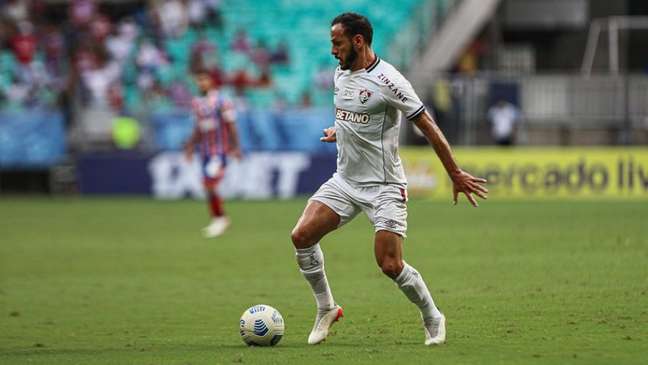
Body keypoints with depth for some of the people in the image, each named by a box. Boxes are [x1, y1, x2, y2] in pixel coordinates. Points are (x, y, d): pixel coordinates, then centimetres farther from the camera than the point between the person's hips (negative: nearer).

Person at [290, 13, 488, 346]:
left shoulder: (387, 81, -17)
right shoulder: (341, 73, 7)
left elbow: (428, 126, -14)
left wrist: (456, 175, -13)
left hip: (384, 187, -7)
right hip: (344, 181, 7)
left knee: (390, 265, -13)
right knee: (302, 236, -10)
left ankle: (433, 319, 10)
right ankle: (326, 308, 7)